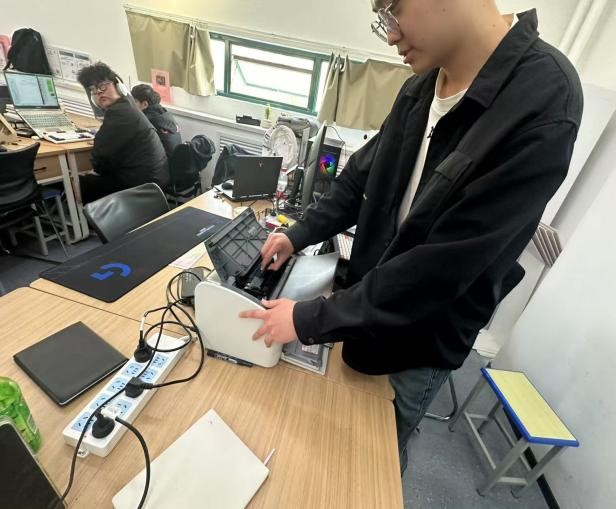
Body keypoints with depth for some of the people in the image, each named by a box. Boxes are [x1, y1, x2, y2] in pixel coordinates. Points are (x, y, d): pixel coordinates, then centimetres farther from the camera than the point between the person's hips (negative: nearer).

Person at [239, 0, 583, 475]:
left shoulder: (544, 104, -26)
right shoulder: (420, 89, -3)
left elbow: (442, 267, -30)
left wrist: (311, 320, -23)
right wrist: (299, 235, -2)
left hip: (419, 343, -6)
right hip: (369, 305, 7)